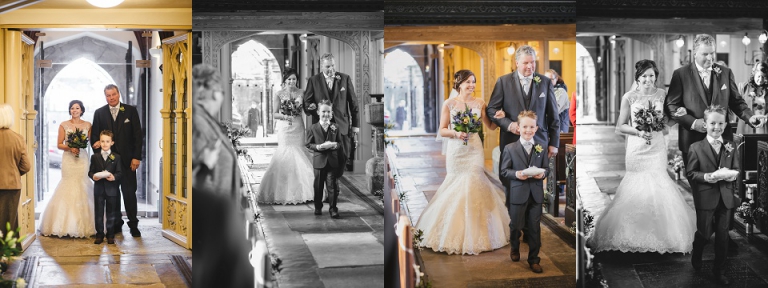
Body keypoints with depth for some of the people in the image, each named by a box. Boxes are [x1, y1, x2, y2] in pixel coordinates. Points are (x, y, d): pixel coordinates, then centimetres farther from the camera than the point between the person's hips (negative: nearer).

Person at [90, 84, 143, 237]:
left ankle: (133, 224, 6)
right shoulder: (99, 113, 6)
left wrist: (136, 157, -6)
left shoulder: (131, 111, 2)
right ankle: (116, 223, 14)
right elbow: (94, 137, 7)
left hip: (127, 160, -2)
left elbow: (138, 135, 0)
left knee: (129, 193, -1)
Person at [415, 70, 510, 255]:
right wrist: (456, 133, -16)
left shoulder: (479, 103, 6)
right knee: (456, 187, 0)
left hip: (474, 150, 1)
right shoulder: (449, 104, 1)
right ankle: (456, 232, 14)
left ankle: (475, 233, 2)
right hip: (456, 151, -1)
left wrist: (499, 117, -11)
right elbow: (442, 130, 2)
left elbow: (490, 126, 8)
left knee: (473, 185, -8)